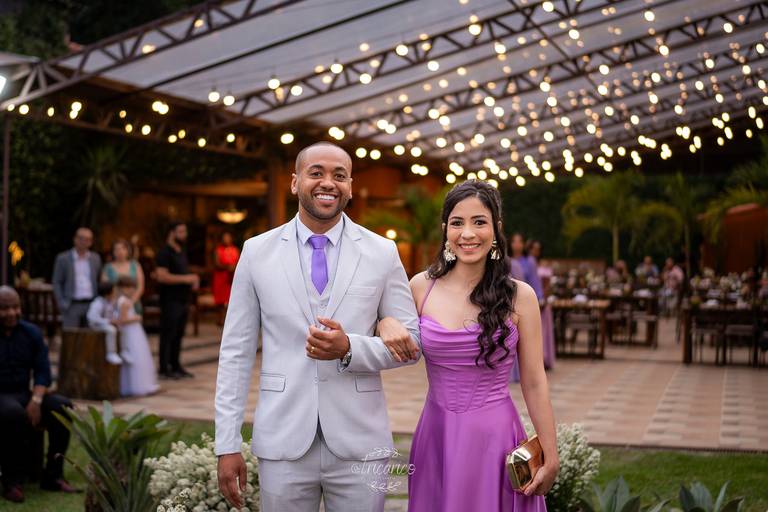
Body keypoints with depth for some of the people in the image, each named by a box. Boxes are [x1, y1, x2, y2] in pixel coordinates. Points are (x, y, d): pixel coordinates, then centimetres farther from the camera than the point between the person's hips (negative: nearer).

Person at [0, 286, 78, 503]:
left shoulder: (31, 333, 5)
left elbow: (42, 371, 3)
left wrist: (35, 401, -16)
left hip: (24, 394, 5)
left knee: (62, 407, -21)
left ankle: (53, 475, -14)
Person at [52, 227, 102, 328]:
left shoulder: (96, 258, 13)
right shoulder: (63, 258, 3)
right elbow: (56, 283, 2)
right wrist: (62, 303, -8)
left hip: (91, 305, 3)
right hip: (72, 305, -3)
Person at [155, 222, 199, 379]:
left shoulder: (182, 252, 17)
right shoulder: (165, 253, -11)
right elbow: (162, 276, -21)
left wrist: (192, 280, 8)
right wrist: (185, 279, -20)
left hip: (183, 300, 8)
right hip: (171, 300, -8)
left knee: (178, 334, 11)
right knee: (168, 335, -4)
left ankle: (175, 366, 17)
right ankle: (164, 369, 1)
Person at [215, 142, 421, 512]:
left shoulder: (382, 252, 1)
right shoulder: (257, 251, 2)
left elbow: (412, 342, 2)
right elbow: (236, 352, 3)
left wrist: (349, 348, -16)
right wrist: (227, 445, 0)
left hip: (359, 443, 0)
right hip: (283, 442, 0)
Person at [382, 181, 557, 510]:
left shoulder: (520, 296, -5)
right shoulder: (421, 286, -1)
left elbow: (534, 384, -1)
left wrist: (550, 457, 0)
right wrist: (385, 323, -10)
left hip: (495, 435, -2)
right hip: (437, 435, 2)